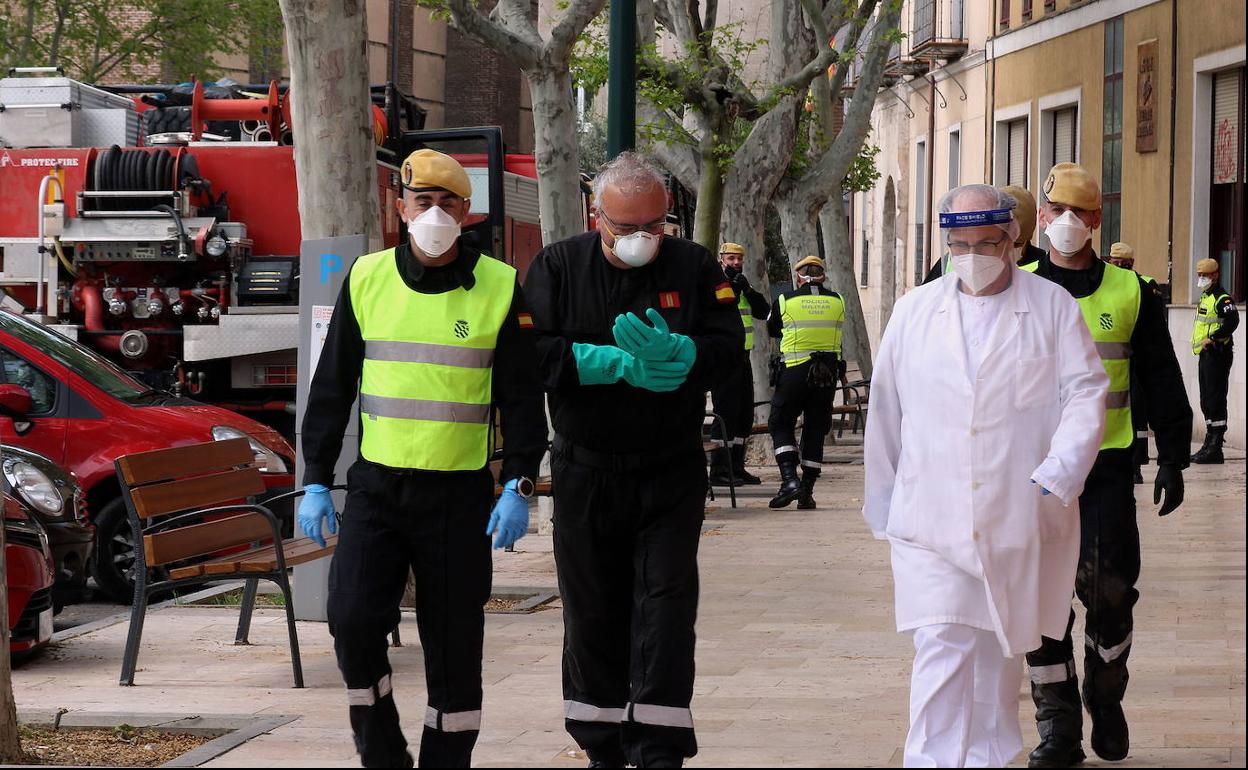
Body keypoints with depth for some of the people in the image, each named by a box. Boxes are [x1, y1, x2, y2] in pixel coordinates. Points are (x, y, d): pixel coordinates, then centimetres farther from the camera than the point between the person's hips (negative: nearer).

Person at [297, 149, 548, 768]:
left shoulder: (500, 289, 0)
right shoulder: (367, 280, 5)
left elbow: (522, 397, 2)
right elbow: (331, 388, 10)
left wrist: (518, 486, -8)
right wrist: (315, 482, 5)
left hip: (460, 494, -1)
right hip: (375, 486, 1)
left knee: (454, 642, 3)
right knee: (353, 620, -12)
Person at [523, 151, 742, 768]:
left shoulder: (694, 267, 1)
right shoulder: (558, 267, 0)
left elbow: (728, 348, -7)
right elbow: (534, 354, -12)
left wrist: (668, 350, -25)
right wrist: (621, 364, -19)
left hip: (671, 473, -1)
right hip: (585, 473, 1)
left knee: (666, 608, -7)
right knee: (593, 614, 8)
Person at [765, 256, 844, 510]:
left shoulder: (785, 300, -3)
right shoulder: (837, 302, 3)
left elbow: (772, 330, 12)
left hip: (795, 371, -3)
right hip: (828, 372, 3)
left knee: (781, 424, 8)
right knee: (815, 429, 10)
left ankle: (789, 479, -12)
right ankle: (806, 492, 9)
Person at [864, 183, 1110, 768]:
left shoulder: (1053, 308, 4)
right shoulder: (915, 312, 9)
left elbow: (1086, 393, -1)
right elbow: (886, 413, 15)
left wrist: (1060, 472, -16)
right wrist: (880, 505, 17)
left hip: (1018, 521, 0)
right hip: (931, 518, 0)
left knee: (999, 654, 10)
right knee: (942, 652, -11)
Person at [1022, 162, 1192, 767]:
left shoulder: (1130, 293, 6)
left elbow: (1162, 382, 10)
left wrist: (1171, 459, 4)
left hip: (1107, 465, -1)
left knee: (1109, 588, -7)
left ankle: (1105, 696, 18)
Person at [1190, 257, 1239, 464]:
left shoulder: (1222, 299, -12)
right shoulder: (1205, 298, 19)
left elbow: (1232, 322, -27)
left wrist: (1212, 338, -28)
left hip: (1217, 354, -10)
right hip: (1205, 354, 10)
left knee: (1215, 401, -10)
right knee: (1206, 402, 13)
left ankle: (1215, 450, -9)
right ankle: (1210, 446, 19)